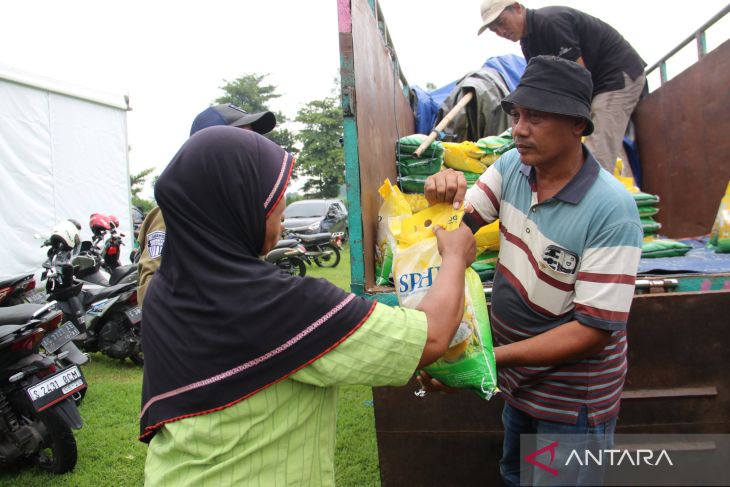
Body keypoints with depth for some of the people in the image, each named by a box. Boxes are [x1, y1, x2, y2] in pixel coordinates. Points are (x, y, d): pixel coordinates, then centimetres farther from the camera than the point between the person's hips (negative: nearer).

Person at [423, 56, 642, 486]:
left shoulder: (611, 209, -27)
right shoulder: (512, 167, -8)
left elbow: (594, 330, -26)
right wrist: (443, 192, -28)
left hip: (573, 398, -6)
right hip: (520, 381, 6)